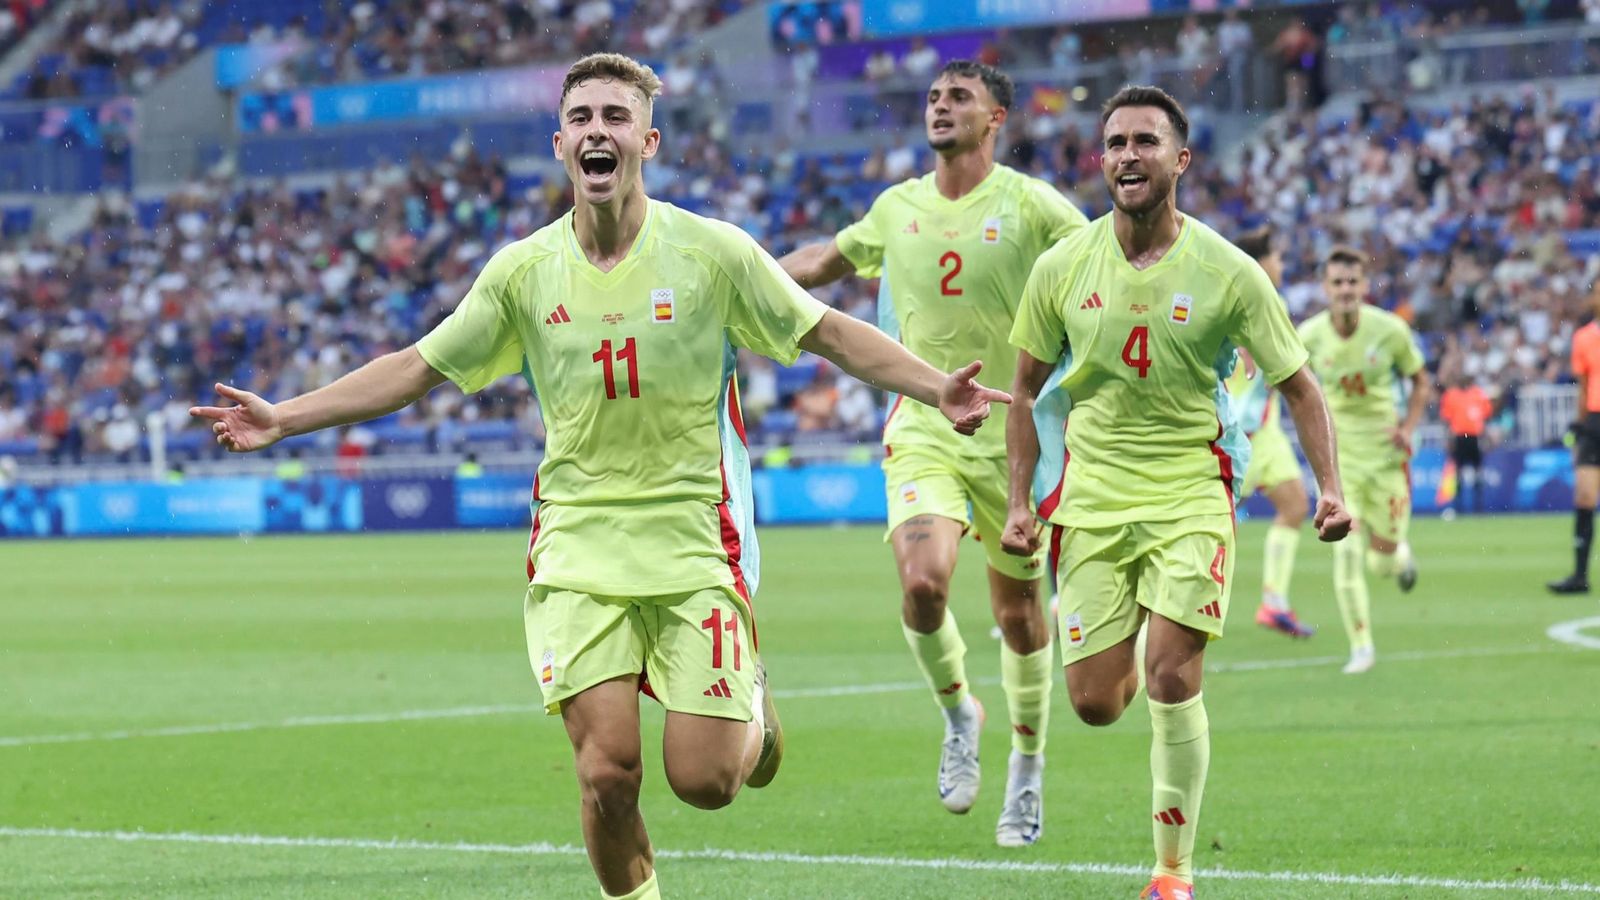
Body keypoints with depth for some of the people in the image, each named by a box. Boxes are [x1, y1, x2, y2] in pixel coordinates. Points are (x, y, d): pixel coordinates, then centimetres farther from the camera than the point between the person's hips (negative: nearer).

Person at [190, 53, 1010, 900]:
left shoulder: (713, 251, -4)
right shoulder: (523, 271, 1)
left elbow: (830, 332, 2)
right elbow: (419, 367, 9)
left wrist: (936, 388, -11)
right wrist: (283, 418, 4)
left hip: (693, 541, -1)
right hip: (578, 551, 1)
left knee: (702, 779, -5)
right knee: (608, 772, -11)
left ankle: (752, 708, 30)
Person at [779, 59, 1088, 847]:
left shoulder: (1028, 205, -6)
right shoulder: (897, 207, 7)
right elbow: (829, 258, 27)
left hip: (1012, 433, -2)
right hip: (922, 430, 2)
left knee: (1018, 612, 7)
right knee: (922, 584, -21)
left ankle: (1027, 773, 27)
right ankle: (957, 714, 8)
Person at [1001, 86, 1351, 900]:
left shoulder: (1227, 274, -8)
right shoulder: (1062, 268, -2)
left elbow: (1297, 385, 1)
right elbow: (1027, 390, 10)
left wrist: (1329, 487, -10)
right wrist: (1020, 501, 3)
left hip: (1191, 488, -2)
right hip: (1093, 489, 2)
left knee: (1172, 676, -16)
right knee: (1094, 705, -1)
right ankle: (1128, 668, 39)